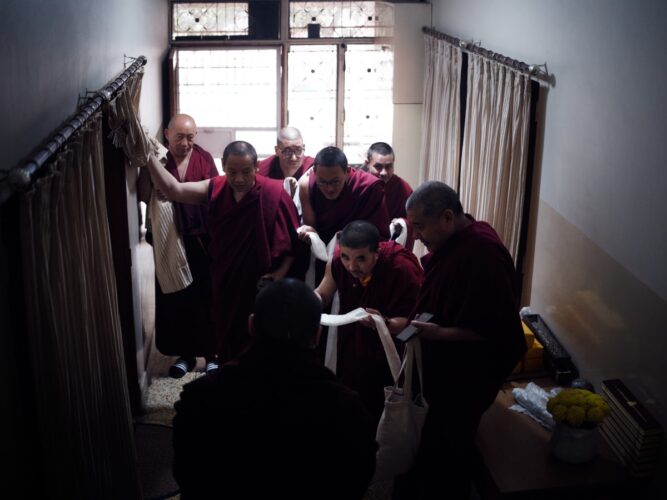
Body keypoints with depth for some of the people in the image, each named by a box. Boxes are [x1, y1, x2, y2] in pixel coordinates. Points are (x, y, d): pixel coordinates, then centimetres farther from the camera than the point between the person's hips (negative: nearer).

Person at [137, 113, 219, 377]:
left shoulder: (204, 158, -2)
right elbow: (144, 196, -11)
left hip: (202, 239, -1)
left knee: (207, 296, 5)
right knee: (175, 298, 8)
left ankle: (212, 353, 21)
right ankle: (184, 353, 24)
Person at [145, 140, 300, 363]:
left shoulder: (274, 193, -15)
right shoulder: (215, 188, -5)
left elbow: (293, 237, -7)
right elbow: (173, 190, -12)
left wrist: (282, 271, -15)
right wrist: (149, 158, -23)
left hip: (261, 286, -3)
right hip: (225, 284, 4)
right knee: (227, 338, 18)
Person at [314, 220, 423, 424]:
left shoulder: (402, 268, -30)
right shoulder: (338, 260, -17)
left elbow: (411, 321, -26)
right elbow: (323, 294, -2)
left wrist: (386, 323, -47)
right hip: (350, 350, 4)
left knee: (381, 416, 6)